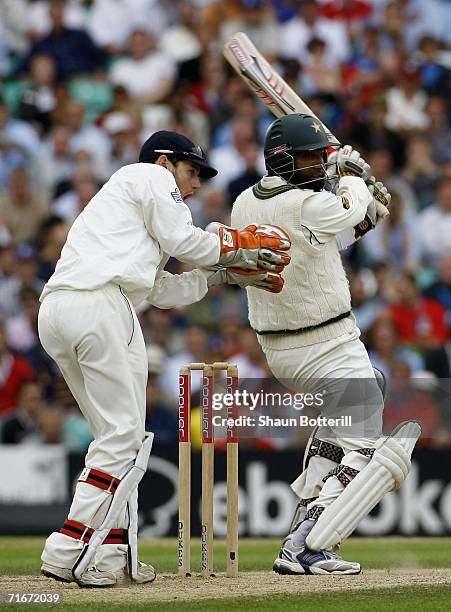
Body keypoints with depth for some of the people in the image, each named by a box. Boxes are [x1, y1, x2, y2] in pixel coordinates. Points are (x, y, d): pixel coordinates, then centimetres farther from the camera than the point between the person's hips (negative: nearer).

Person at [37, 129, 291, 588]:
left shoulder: (116, 201, 37)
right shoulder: (151, 176, 13)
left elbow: (161, 292, 31)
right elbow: (183, 242, 3)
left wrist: (227, 274, 29)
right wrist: (239, 246, 17)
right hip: (99, 304, -9)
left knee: (117, 434, 14)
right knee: (124, 436, -7)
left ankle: (112, 553, 10)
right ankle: (68, 551, -13)